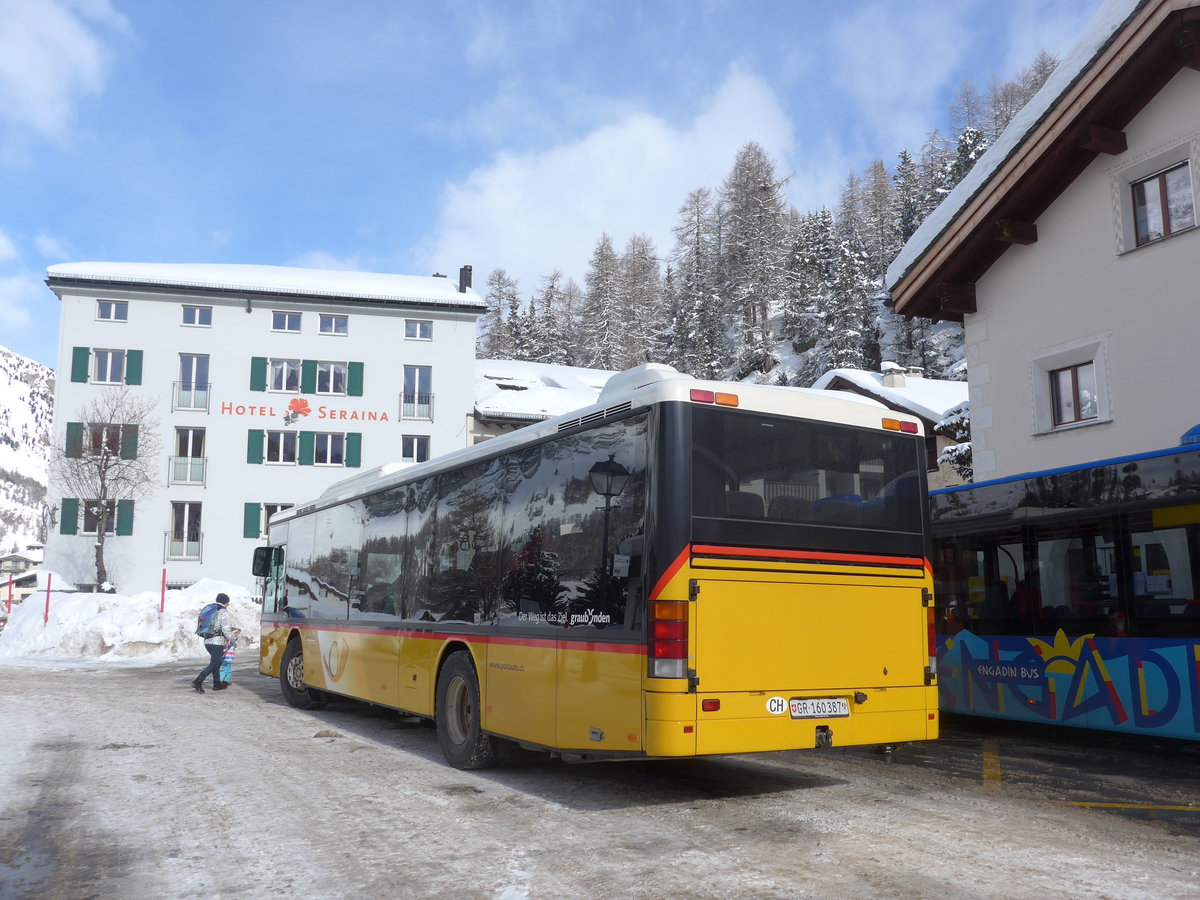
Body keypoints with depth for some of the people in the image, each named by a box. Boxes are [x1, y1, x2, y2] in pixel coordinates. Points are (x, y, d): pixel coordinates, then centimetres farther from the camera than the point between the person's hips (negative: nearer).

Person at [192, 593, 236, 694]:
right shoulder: (223, 612, -10)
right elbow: (226, 629, -14)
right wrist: (233, 638, 2)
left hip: (207, 641, 8)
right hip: (217, 642, -8)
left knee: (217, 662, 20)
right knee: (213, 664, -5)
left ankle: (217, 683, 24)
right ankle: (198, 682, -15)